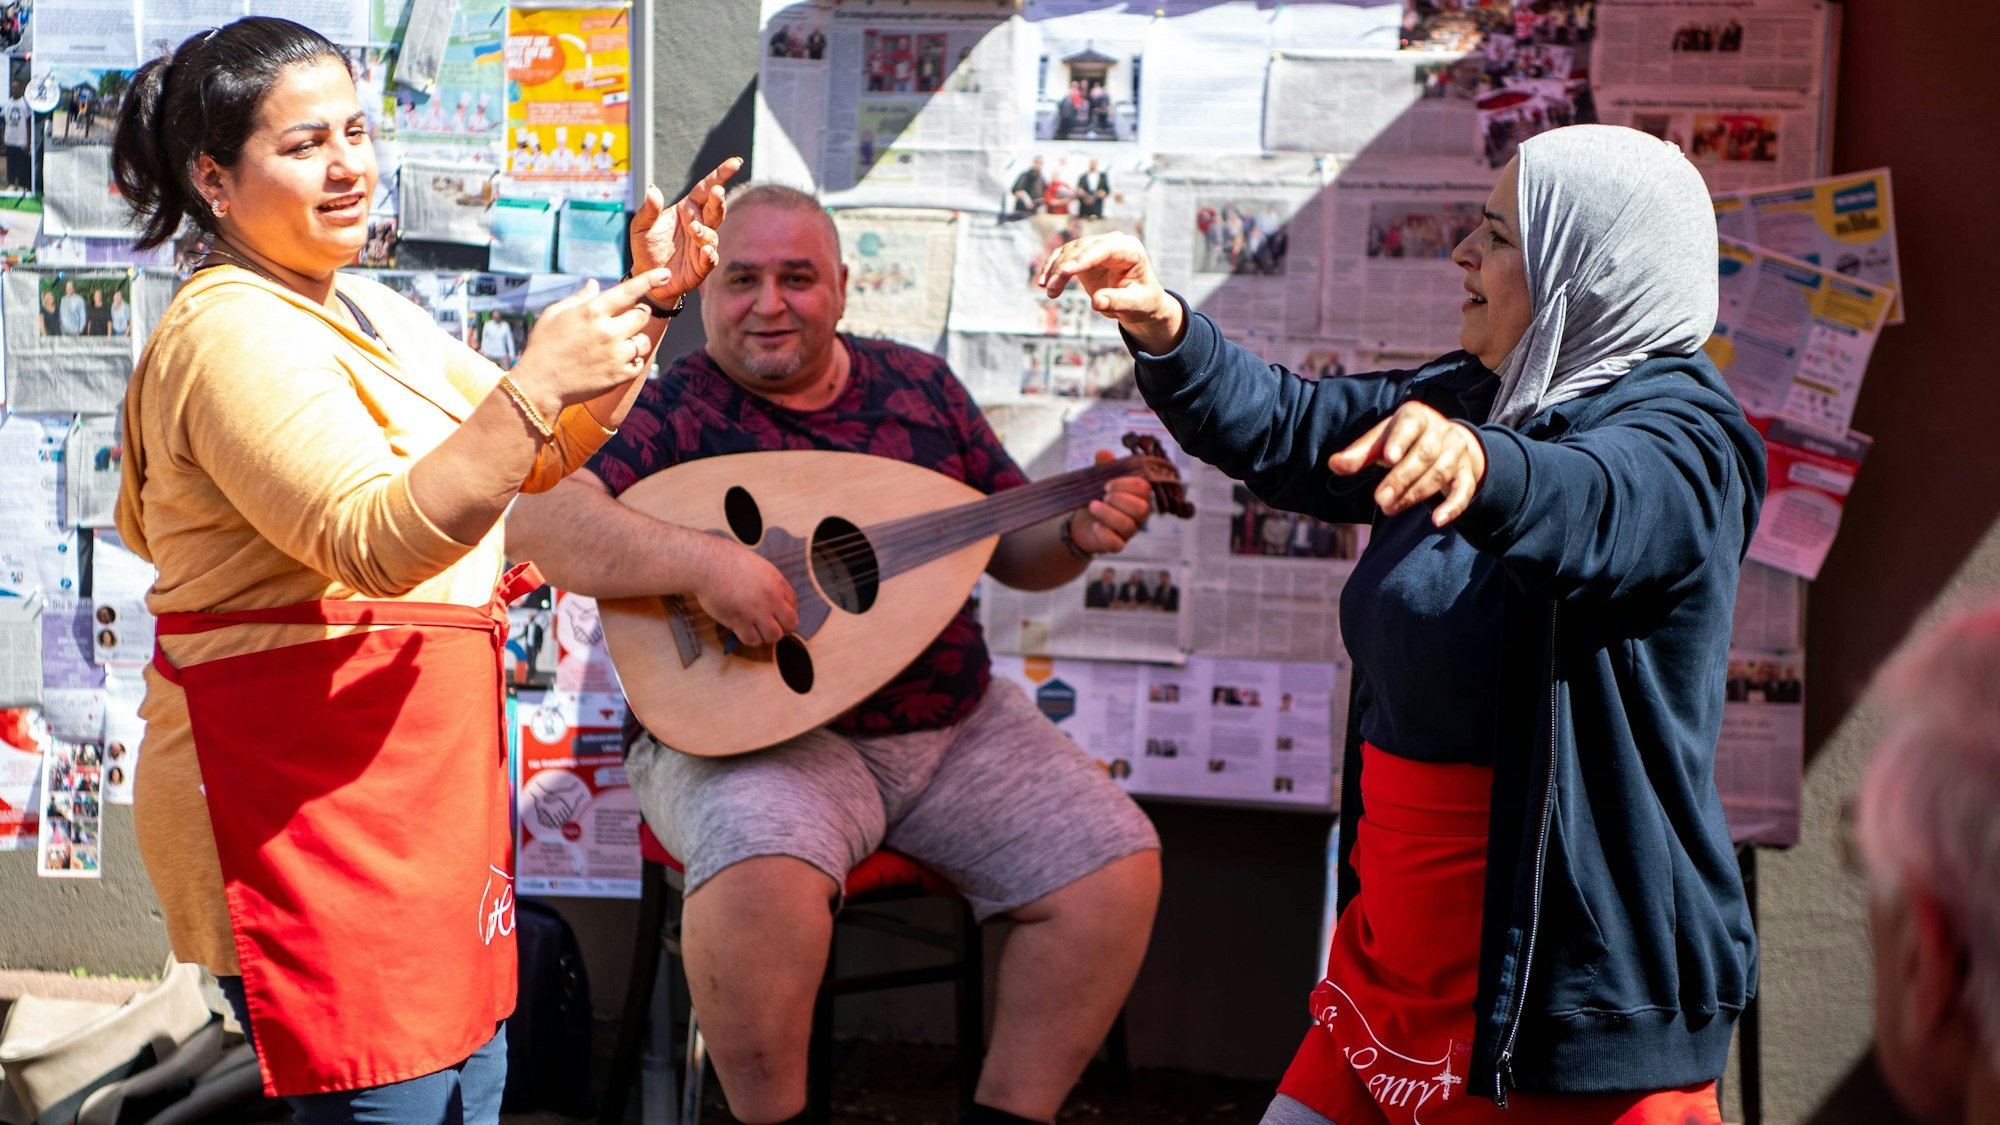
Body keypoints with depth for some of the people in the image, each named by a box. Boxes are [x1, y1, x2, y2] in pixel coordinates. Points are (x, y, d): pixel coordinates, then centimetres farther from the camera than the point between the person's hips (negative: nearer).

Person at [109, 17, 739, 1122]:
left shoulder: (368, 312, 15)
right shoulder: (232, 334, -17)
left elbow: (541, 456, 15)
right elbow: (376, 542, -29)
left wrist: (647, 297, 3)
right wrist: (534, 386, -35)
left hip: (428, 770, 10)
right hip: (303, 793, -10)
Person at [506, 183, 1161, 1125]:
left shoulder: (920, 385, 10)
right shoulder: (670, 411, -4)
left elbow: (1013, 551, 15)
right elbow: (536, 520, -21)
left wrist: (1078, 534, -7)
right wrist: (702, 560, -33)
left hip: (955, 726, 5)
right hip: (751, 730, -5)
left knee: (1117, 868, -10)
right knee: (765, 881, -35)